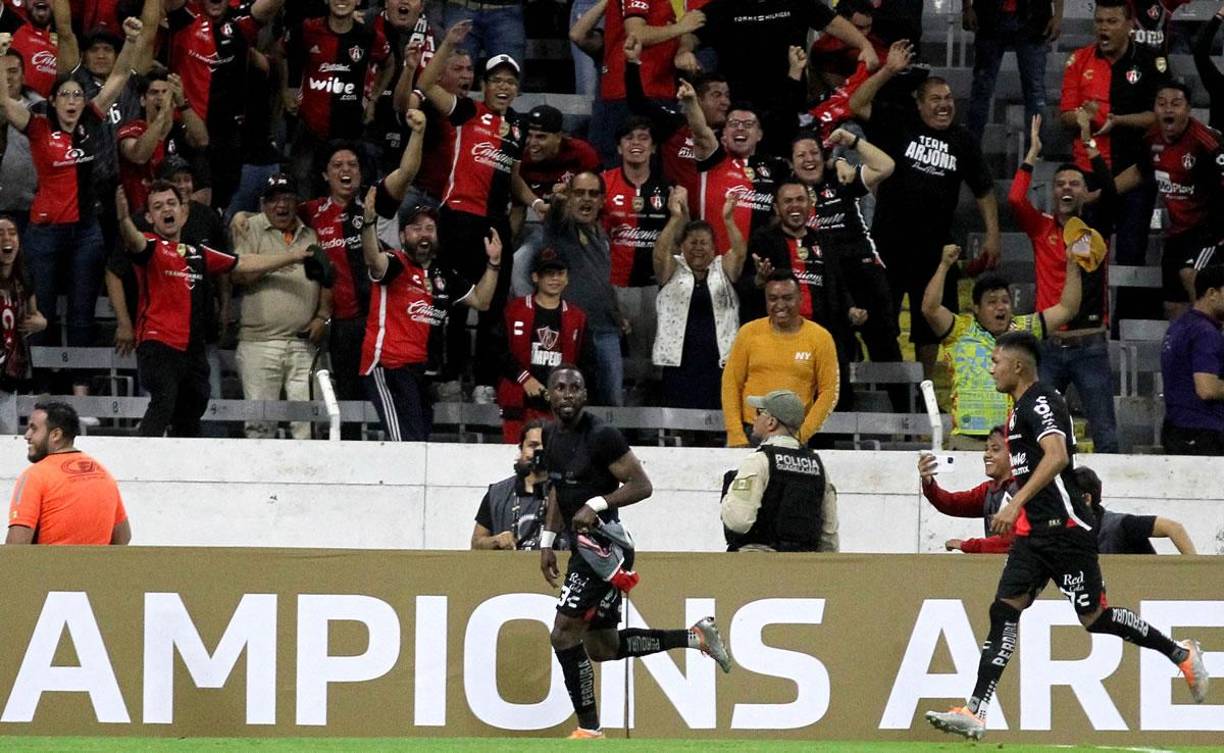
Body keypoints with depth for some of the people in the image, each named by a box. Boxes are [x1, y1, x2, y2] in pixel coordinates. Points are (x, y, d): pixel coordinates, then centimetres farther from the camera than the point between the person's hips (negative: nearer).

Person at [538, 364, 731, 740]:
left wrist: (597, 504, -26)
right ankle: (695, 636, 24)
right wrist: (548, 541, 19)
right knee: (602, 647, 15)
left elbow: (642, 486, -15)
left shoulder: (601, 436, -16)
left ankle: (589, 730, -5)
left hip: (604, 545, -9)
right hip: (583, 547, 9)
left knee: (564, 635, -13)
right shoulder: (551, 435, 11)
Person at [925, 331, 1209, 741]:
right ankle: (975, 713, -11)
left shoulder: (1041, 403, -14)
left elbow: (1057, 456, -30)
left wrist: (1017, 502, -36)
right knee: (1004, 611, -3)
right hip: (1034, 534, 10)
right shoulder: (1023, 407, 18)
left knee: (1094, 617, -2)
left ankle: (1182, 654, 15)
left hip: (1065, 529, -10)